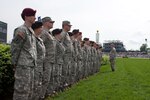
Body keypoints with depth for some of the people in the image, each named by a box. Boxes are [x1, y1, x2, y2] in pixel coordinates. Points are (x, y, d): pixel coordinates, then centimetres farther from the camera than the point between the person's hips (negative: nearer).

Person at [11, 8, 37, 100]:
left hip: (30, 65, 9)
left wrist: (33, 62, 14)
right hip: (23, 65, -9)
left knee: (29, 89, 14)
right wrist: (15, 64, -8)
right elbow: (14, 48, -12)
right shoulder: (21, 30, -12)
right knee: (22, 89, -5)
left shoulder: (31, 31, 15)